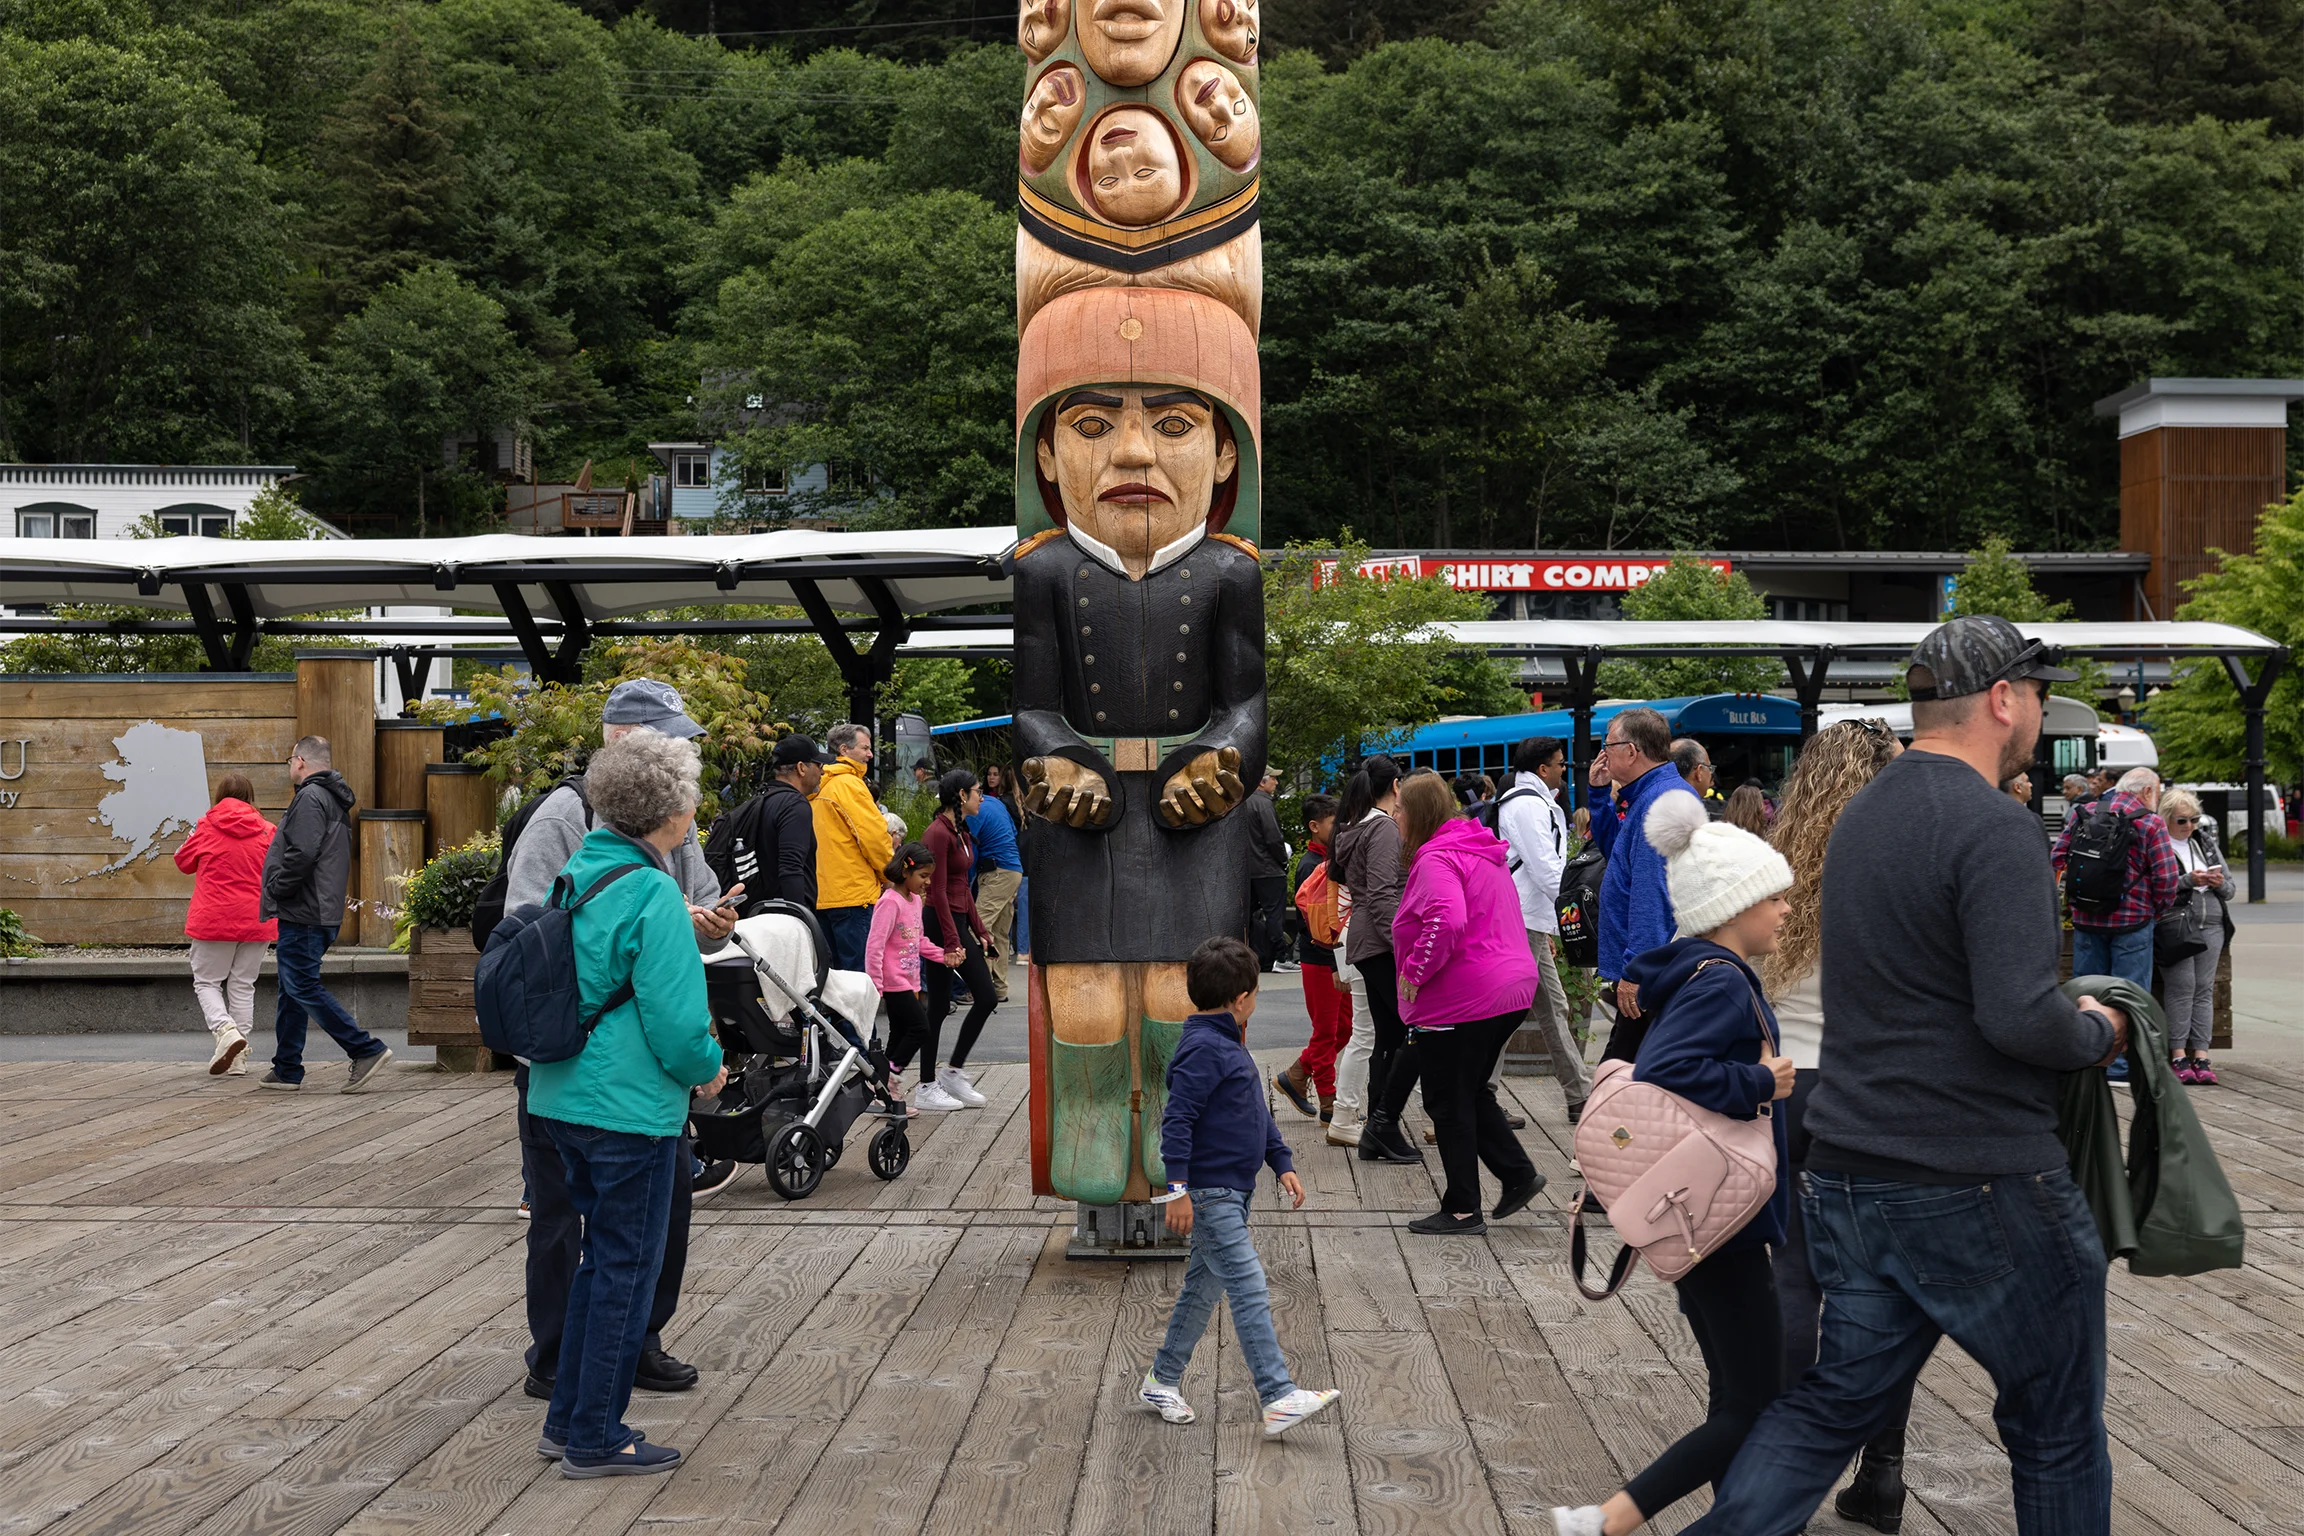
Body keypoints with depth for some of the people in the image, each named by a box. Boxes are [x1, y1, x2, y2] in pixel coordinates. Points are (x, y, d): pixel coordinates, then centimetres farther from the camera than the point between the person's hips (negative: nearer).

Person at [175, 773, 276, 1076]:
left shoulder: (207, 827, -4)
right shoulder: (266, 831, -1)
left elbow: (184, 861, 9)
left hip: (213, 919, -2)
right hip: (255, 922, 2)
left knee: (206, 982, 9)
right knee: (243, 986, 10)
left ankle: (226, 1031, -17)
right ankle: (237, 1058, 10)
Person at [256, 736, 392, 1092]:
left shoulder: (310, 797, -13)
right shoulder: (335, 801, 19)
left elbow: (302, 854, -25)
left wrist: (275, 889, -12)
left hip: (303, 914, -10)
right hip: (324, 912, 10)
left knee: (303, 986, -9)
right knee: (292, 990, 14)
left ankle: (366, 1050, -12)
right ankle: (287, 1070, 19)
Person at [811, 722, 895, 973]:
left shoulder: (819, 789, 15)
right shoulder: (849, 784, -10)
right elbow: (874, 838, -13)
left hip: (822, 895, 9)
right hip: (854, 892, -9)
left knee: (831, 972, 12)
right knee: (858, 973, -7)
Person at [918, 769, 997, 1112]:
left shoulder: (961, 832, 14)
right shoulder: (939, 833, -16)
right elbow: (937, 892, -19)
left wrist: (979, 930, 15)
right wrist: (952, 942, -21)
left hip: (960, 920, 10)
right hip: (942, 922, -10)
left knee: (985, 997, 7)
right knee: (939, 1005, -3)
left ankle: (953, 1071, 16)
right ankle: (927, 1088, 6)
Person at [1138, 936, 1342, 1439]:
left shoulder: (1228, 1044, 15)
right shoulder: (1203, 1049, -18)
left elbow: (1257, 1113, 24)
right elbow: (1177, 1119, -23)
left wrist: (1281, 1163, 21)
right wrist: (1177, 1188, -27)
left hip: (1233, 1190, 10)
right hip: (1209, 1193, -10)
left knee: (1203, 1286, 16)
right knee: (1250, 1292, -12)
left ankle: (1162, 1381, 26)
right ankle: (1279, 1399, -14)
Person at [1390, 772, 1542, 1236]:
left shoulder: (1436, 858, -17)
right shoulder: (1483, 852, 15)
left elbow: (1447, 921, -33)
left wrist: (1415, 971, -21)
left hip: (1462, 1001, -10)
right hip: (1511, 989, 10)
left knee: (1449, 1103, 3)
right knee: (1471, 1092, 23)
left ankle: (1462, 1210, 11)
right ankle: (1518, 1173, 18)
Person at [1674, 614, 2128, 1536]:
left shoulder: (1862, 816, 12)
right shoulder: (1993, 831, -17)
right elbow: (2020, 1018, -26)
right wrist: (2097, 1033, -5)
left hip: (1849, 1174, 8)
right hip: (1981, 1185, -8)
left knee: (1837, 1400, 14)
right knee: (2056, 1431, 10)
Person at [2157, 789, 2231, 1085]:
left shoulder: (2206, 843, 17)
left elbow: (2230, 888, 19)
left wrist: (2220, 883, -2)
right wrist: (2188, 881, -19)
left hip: (2211, 926, 6)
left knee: (2204, 989, 2)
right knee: (2181, 988, -8)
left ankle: (2201, 1056, 3)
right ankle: (2179, 1056, -3)